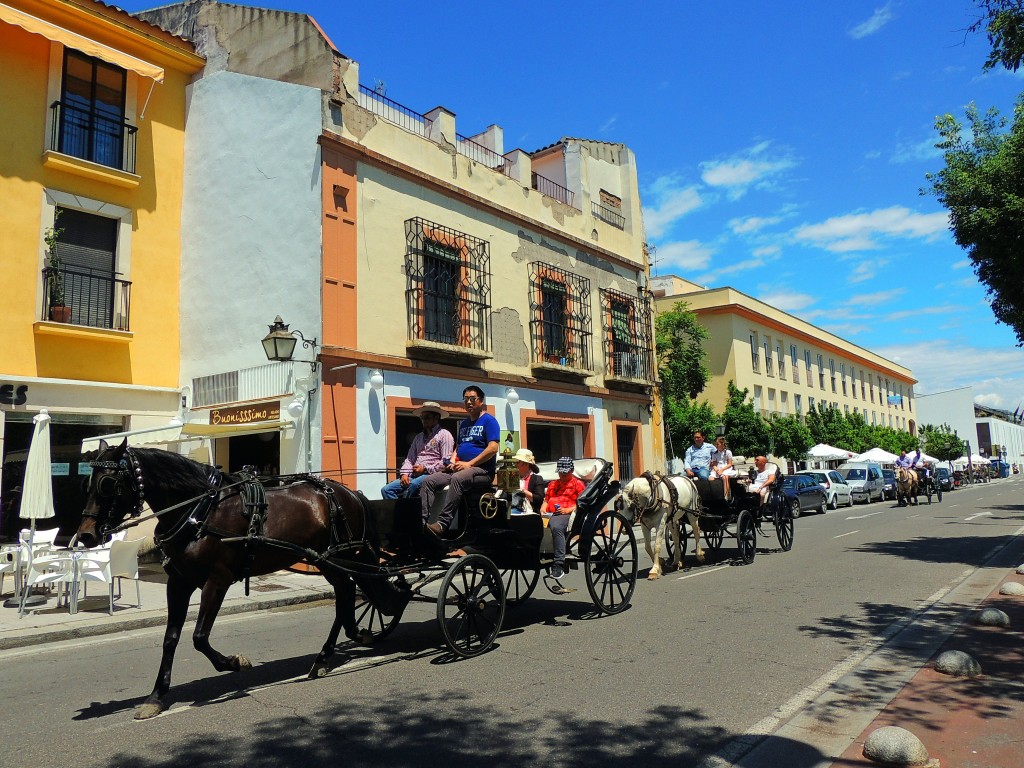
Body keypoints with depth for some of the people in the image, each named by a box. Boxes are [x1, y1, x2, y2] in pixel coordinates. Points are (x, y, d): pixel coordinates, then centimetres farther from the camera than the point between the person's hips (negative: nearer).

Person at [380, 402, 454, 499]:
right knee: (386, 490, -11)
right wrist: (404, 473, 0)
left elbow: (446, 462, -8)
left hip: (432, 474, -7)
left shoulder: (444, 435, 3)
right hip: (414, 475, 7)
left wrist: (425, 469, -12)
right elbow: (410, 459, 19)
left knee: (414, 484, -37)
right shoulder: (418, 437, 26)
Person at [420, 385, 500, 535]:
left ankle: (443, 524, -40)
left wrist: (469, 464, -18)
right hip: (459, 468, 8)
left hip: (482, 469, -8)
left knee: (457, 479, -38)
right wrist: (453, 461, 4)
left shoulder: (489, 420, -3)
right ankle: (420, 521, -18)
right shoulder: (464, 423, 21)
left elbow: (493, 448, -15)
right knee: (429, 481, -11)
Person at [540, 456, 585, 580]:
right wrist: (543, 508, 8)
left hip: (566, 514, -5)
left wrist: (569, 509, -10)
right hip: (549, 514, 6)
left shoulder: (577, 483, 15)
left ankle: (559, 565, -39)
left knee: (556, 526, -38)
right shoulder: (552, 484, 33)